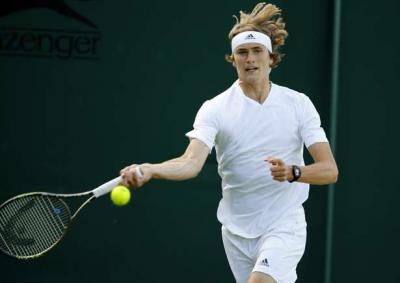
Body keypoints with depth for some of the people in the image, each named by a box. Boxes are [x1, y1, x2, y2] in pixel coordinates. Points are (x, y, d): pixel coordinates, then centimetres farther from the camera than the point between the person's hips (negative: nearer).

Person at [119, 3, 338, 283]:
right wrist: (148, 170, -39)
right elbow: (192, 163, -19)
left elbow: (329, 170, -6)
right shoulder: (215, 109, -4)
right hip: (237, 233, 2)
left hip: (283, 227, -2)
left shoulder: (299, 104, -3)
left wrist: (292, 172, -27)